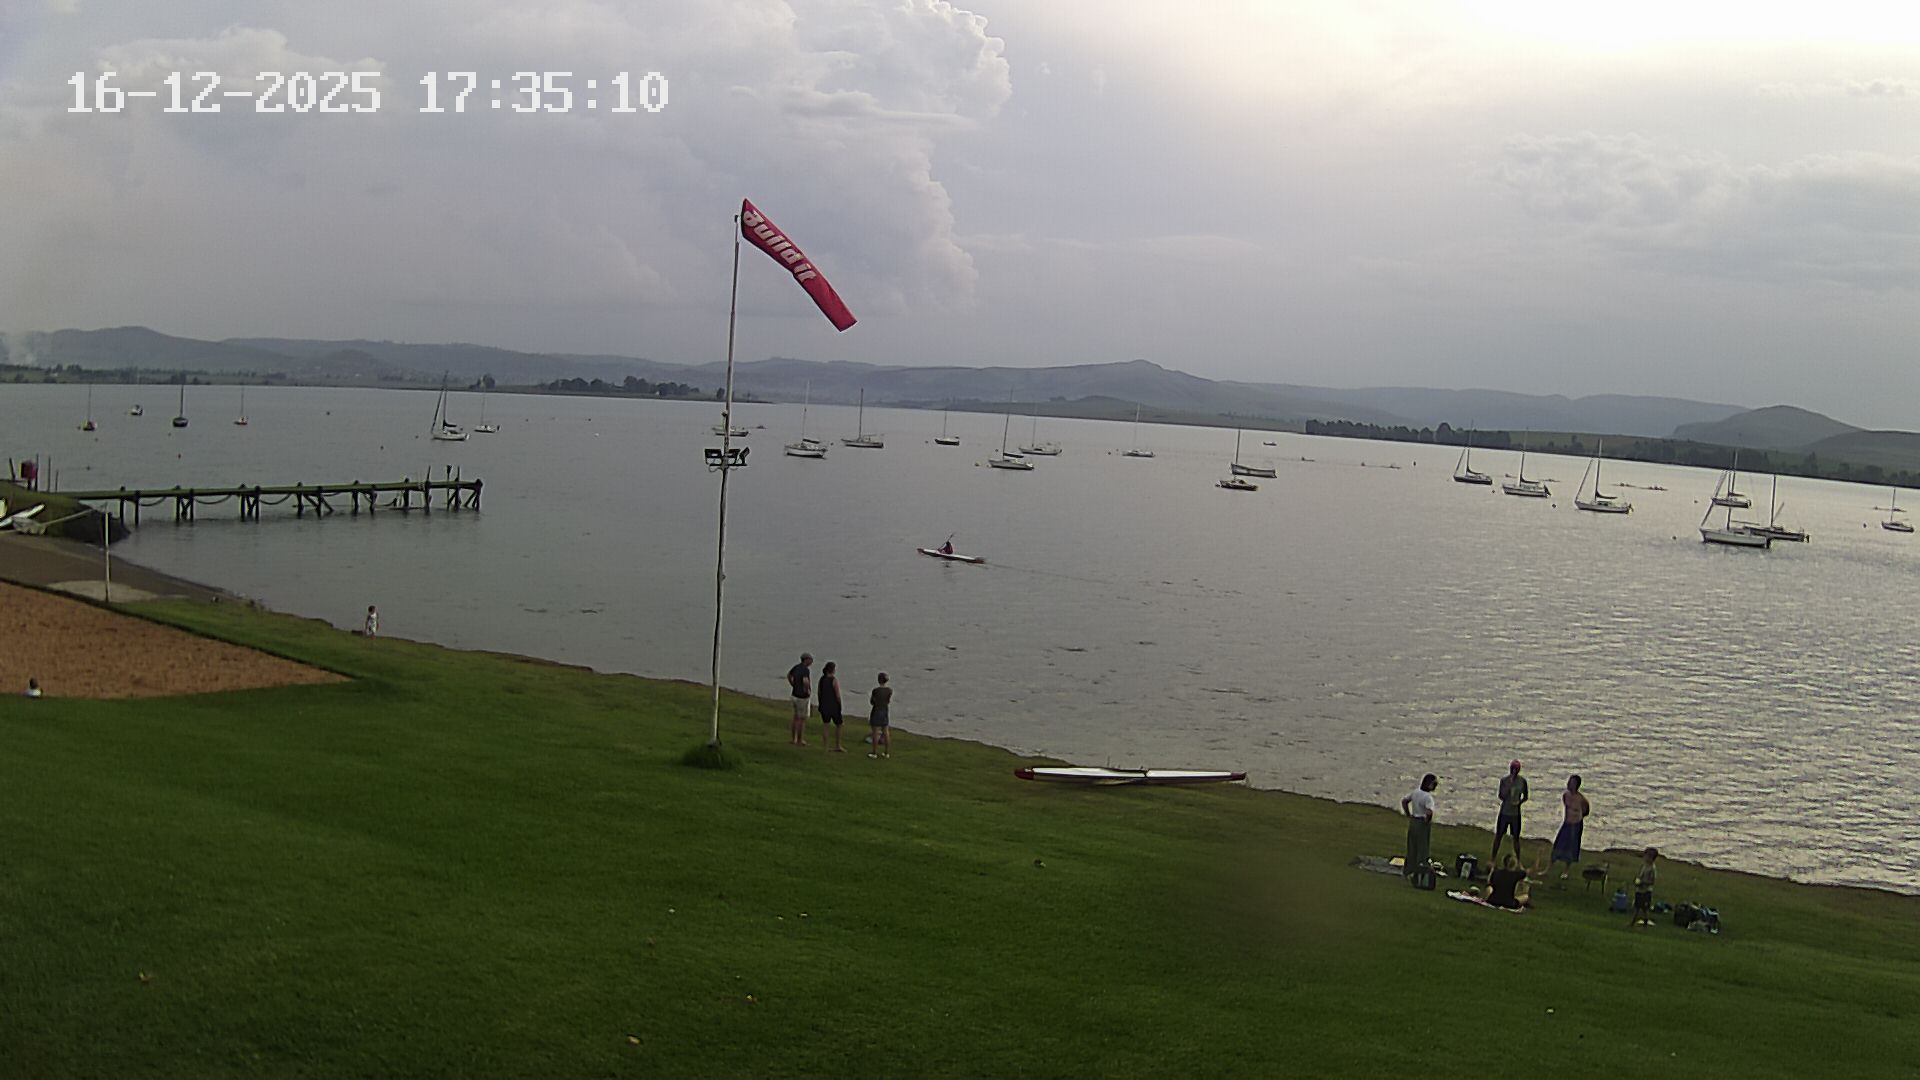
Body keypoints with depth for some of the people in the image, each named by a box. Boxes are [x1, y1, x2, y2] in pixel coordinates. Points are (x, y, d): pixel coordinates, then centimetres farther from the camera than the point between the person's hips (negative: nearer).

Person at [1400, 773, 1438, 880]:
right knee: (1422, 850, 5)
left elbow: (1404, 801, 13)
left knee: (1412, 848, 17)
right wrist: (1427, 821, -19)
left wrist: (1408, 815, 12)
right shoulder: (1428, 797, -22)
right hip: (1423, 824, -8)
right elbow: (1429, 812, -37)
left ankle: (1410, 872, 27)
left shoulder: (1416, 792, 2)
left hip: (1413, 822, 8)